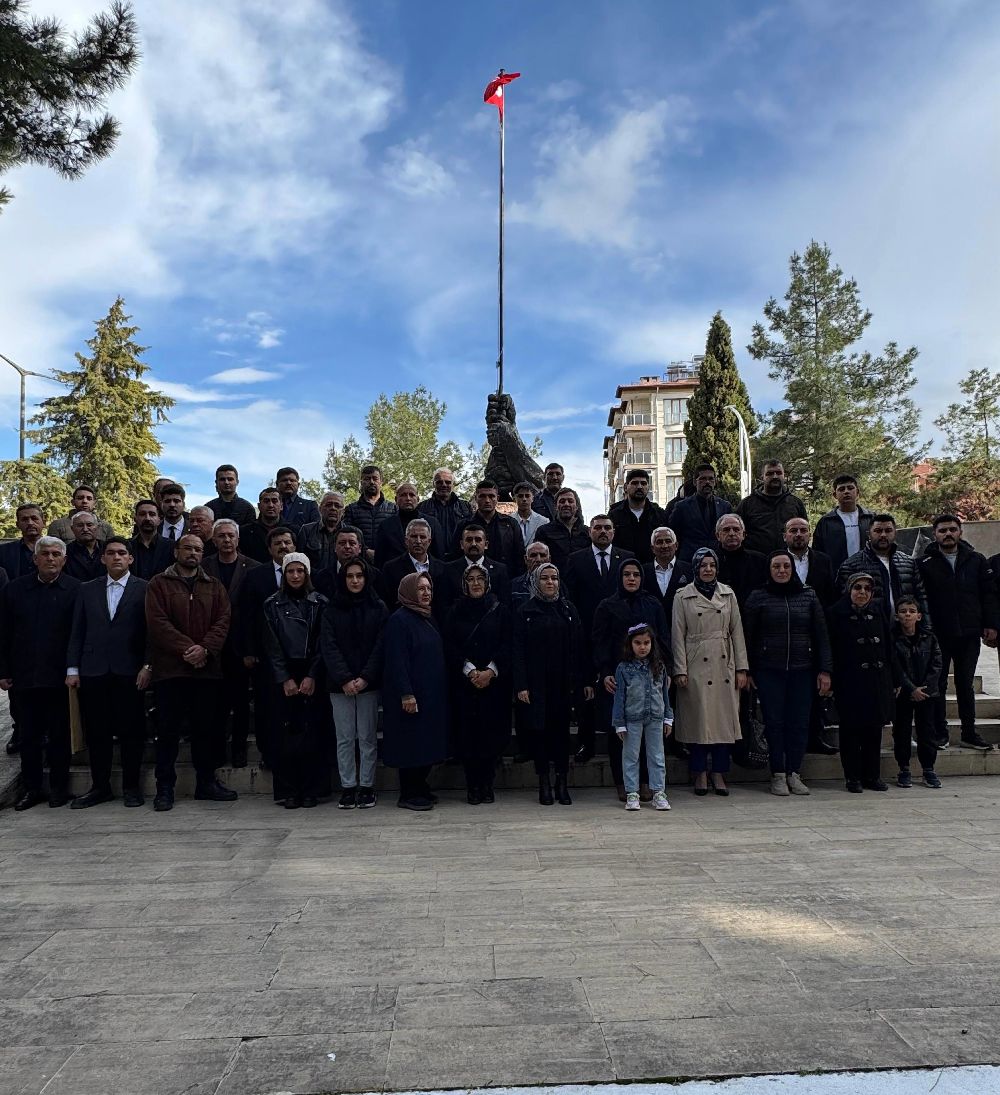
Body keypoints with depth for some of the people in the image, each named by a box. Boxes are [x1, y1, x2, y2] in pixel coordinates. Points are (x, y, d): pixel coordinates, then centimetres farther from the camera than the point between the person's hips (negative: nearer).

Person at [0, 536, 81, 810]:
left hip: (59, 677, -2)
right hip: (23, 676, 3)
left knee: (59, 736, 7)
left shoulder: (75, 590, -3)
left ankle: (59, 788, 19)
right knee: (28, 736, 10)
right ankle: (31, 788, 22)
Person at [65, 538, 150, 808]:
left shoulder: (144, 589, 1)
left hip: (129, 671, -3)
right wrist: (72, 668, 5)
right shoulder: (87, 590, 12)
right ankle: (100, 787, 19)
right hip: (93, 671, 3)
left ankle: (131, 786, 14)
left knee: (131, 732, 2)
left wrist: (148, 666, -9)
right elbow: (77, 632, 10)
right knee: (96, 732, 7)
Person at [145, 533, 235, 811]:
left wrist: (205, 649, -13)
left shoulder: (214, 586, 13)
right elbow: (157, 622, -7)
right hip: (170, 669, -3)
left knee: (206, 728, 8)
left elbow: (223, 621, 3)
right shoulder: (159, 584, 4)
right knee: (168, 729, 2)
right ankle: (165, 787, 10)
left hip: (207, 668, 3)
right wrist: (186, 648, -16)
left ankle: (206, 782, 19)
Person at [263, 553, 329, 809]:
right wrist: (285, 679, -6)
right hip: (284, 677, 1)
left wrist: (311, 677, -8)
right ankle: (289, 791, 7)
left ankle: (311, 790, 5)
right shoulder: (272, 605, 7)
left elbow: (322, 644, 0)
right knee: (286, 733, -1)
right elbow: (272, 646, 3)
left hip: (312, 676, -1)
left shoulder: (320, 603, 4)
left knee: (312, 732, -3)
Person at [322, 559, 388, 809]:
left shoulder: (378, 608, 4)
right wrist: (344, 679, -13)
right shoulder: (332, 610, 6)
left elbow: (381, 646, -2)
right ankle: (347, 787, 11)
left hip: (368, 683, -1)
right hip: (340, 684, 1)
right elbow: (329, 647, -2)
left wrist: (365, 678, -13)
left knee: (368, 737, 4)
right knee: (345, 738, 3)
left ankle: (367, 786, 13)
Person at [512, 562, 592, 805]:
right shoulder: (525, 612, 0)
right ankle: (544, 783, 13)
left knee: (562, 730, 5)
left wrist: (585, 681, 1)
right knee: (540, 731, 3)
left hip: (564, 683, 2)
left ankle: (563, 783, 13)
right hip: (537, 684, -2)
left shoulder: (568, 610, 8)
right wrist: (520, 685, -11)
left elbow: (579, 647, 7)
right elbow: (517, 651, -3)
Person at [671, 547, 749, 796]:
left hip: (724, 666, 3)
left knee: (724, 718, 2)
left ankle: (719, 774, 12)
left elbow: (737, 631, 8)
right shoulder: (683, 596, 2)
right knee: (698, 719, 0)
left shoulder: (728, 594, 9)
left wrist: (742, 668, 3)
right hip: (696, 666, -2)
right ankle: (700, 775, 11)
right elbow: (678, 635, 0)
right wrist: (680, 670, -6)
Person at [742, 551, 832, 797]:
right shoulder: (757, 598, 2)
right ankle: (778, 776, 10)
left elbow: (821, 635, 8)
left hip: (802, 670, 2)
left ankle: (794, 774, 14)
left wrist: (825, 670, 3)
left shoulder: (809, 596, 9)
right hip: (769, 671, -2)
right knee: (774, 722, 0)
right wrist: (748, 671, -1)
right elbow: (747, 637, 3)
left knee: (800, 723, 2)